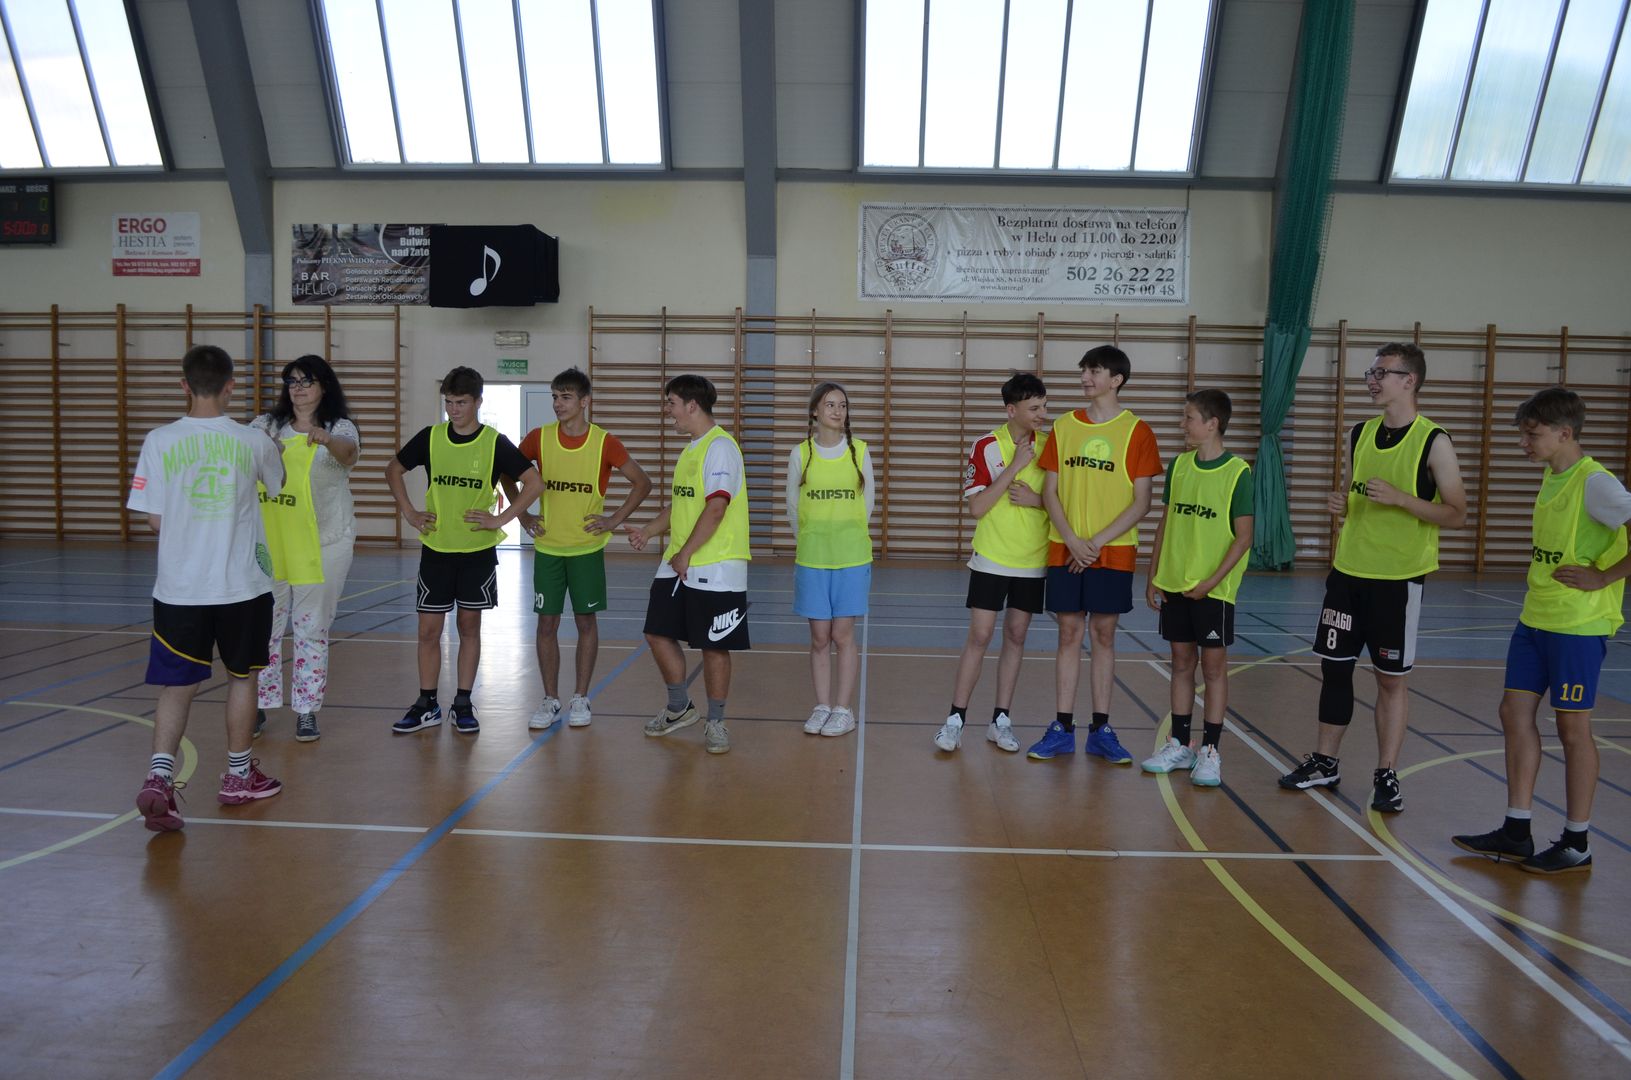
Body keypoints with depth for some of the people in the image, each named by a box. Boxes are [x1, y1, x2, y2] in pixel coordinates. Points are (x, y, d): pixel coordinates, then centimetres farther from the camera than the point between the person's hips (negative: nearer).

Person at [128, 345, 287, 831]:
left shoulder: (160, 441, -6)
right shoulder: (254, 441, -5)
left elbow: (156, 520, -4)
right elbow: (279, 483, 17)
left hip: (179, 589, 0)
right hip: (242, 587, 0)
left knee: (177, 686, 8)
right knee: (241, 676, 16)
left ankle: (158, 778, -8)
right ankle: (238, 776, 27)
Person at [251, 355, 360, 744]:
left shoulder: (339, 427, -4)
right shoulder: (266, 426, 7)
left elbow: (348, 452, -26)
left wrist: (327, 439, -48)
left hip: (322, 544, -3)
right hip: (269, 541, 3)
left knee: (312, 629, 5)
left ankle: (307, 711, 15)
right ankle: (259, 706, 21)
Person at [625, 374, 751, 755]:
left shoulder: (720, 446, -14)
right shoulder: (690, 449, 16)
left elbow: (716, 508, -22)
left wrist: (686, 553, -19)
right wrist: (649, 530, 10)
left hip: (715, 568, -9)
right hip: (676, 565, 9)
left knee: (714, 646, 2)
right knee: (658, 634, 11)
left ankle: (715, 723, 17)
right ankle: (679, 708, 29)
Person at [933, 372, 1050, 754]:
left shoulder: (1051, 444, 0)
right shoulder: (987, 446, -8)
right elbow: (977, 507, -14)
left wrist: (1038, 500, -14)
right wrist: (1014, 467, -19)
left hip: (1033, 561, 3)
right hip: (991, 558, -3)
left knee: (1016, 636, 8)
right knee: (979, 636, -4)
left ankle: (1001, 719, 18)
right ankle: (956, 719, 6)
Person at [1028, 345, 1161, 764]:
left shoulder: (1136, 431, -2)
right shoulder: (1064, 427, 6)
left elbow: (1141, 503, -4)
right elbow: (1050, 493, 4)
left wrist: (1097, 541, -13)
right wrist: (1072, 540, -10)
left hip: (1114, 552, -2)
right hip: (1065, 551, 2)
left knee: (1104, 635, 5)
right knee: (1069, 634, 5)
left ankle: (1101, 730, 15)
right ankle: (1062, 729, 11)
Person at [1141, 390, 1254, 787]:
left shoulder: (1237, 472, -9)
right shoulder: (1178, 465, 6)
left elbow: (1244, 536, -9)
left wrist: (1212, 581, -16)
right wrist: (1153, 577, 8)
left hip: (1213, 588, -5)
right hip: (1174, 583, 5)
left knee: (1214, 665, 3)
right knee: (1181, 661, 12)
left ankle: (1210, 751, 12)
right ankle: (1179, 746, 21)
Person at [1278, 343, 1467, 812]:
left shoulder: (1434, 442, -9)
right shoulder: (1360, 433, 8)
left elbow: (1457, 514, -9)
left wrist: (1399, 498, -22)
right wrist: (1339, 503, -3)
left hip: (1399, 579, -5)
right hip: (1348, 571, 5)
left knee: (1391, 679, 4)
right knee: (1333, 667, 10)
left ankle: (1386, 775, 16)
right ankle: (1325, 762, 23)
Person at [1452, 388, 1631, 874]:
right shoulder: (1551, 477, 9)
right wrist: (1541, 588, 12)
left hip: (1579, 625, -8)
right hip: (1535, 618, 8)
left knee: (1572, 727, 2)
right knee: (1515, 712, 9)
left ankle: (1576, 844, 17)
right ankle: (1516, 833, 19)